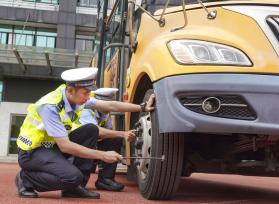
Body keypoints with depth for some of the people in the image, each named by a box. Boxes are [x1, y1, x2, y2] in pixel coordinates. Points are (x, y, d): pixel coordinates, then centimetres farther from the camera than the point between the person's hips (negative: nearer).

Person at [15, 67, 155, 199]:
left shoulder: (76, 97, -7)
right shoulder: (50, 107, -29)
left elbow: (110, 105, -2)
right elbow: (65, 146, -30)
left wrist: (142, 108, -5)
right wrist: (103, 155, -28)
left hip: (53, 146, 8)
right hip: (31, 151, -8)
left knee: (91, 130, -8)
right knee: (73, 176, -30)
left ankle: (75, 187, -3)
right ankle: (26, 179, -4)